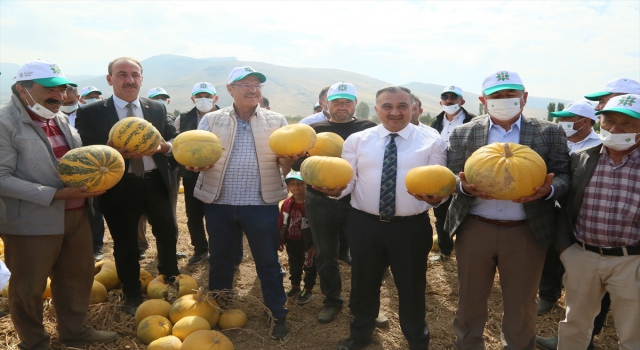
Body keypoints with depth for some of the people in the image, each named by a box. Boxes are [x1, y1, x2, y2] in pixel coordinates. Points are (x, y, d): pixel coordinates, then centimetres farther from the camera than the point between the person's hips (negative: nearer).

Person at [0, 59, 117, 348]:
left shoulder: (61, 119, 8)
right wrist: (57, 194, -25)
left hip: (75, 215, 7)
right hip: (31, 222, -7)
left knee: (78, 276, 19)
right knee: (28, 288, 12)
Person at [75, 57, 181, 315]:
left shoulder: (158, 109, 6)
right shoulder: (90, 113, -5)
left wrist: (164, 146, -18)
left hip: (156, 183, 3)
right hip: (120, 188, -3)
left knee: (167, 233, 20)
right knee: (126, 245, 11)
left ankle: (171, 279, 47)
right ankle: (132, 296, 33)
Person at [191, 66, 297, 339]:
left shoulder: (276, 121, 3)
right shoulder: (211, 120, 4)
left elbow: (285, 164, -1)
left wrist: (288, 159, -25)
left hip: (261, 204, -1)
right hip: (219, 203, 2)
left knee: (268, 262, 6)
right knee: (220, 260, 17)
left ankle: (278, 316, 23)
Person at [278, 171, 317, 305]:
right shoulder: (286, 204, -3)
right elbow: (281, 223, 4)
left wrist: (315, 243, -16)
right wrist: (281, 240, 7)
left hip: (308, 243, -5)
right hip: (292, 242, 5)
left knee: (309, 266, 11)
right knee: (294, 265, 22)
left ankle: (309, 290, 26)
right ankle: (295, 287, 41)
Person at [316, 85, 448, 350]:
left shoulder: (431, 141, -1)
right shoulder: (357, 140, 3)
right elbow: (349, 179, -1)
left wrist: (436, 197, -29)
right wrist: (336, 189, -22)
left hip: (412, 227, -1)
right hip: (364, 225, 2)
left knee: (411, 287, 16)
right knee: (364, 284, 19)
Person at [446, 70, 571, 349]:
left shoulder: (550, 133, 2)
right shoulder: (463, 133, 2)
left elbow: (564, 176, 1)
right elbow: (449, 176, 2)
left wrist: (548, 189, -21)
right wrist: (464, 186, -21)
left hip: (527, 233, 0)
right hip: (474, 229, 1)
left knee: (521, 305, 15)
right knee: (469, 301, 15)